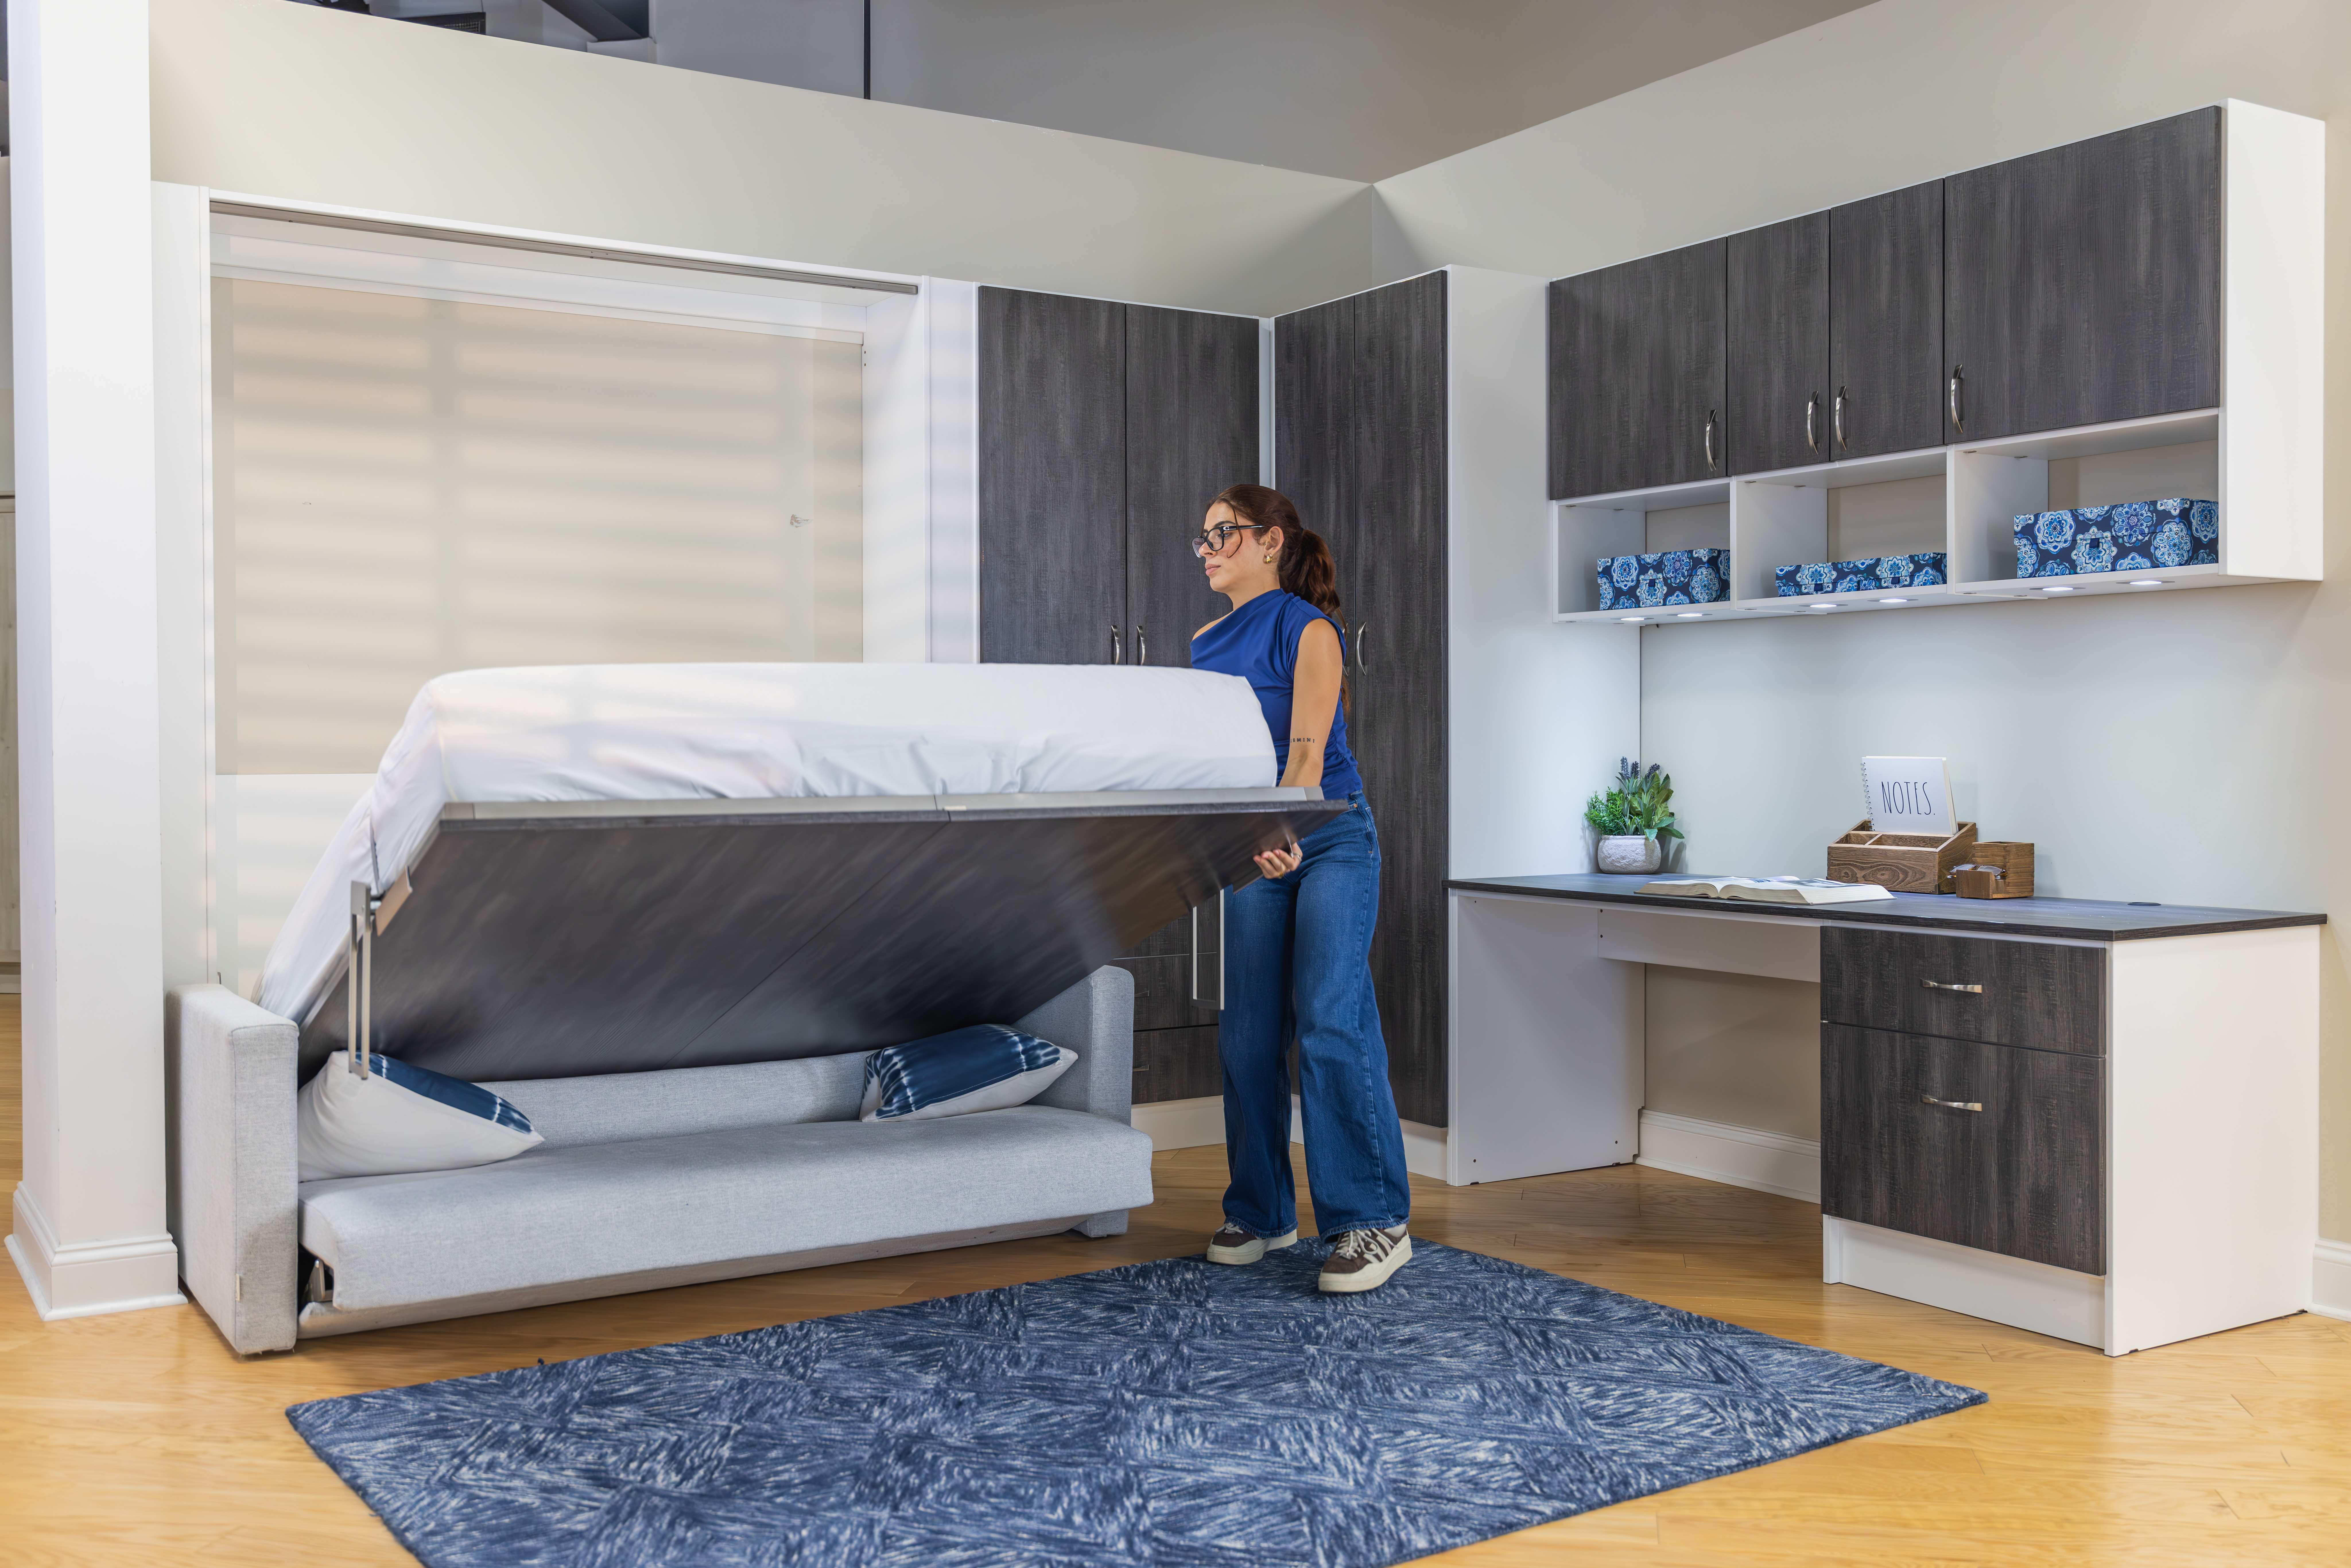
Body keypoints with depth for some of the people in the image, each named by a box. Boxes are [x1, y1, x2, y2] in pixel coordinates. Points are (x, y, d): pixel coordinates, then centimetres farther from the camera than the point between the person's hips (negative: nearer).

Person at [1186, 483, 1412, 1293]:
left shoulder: (1307, 627, -7)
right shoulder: (1205, 646, 13)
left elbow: (1308, 746, -19)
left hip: (1329, 839, -6)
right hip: (1252, 853, 7)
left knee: (1331, 1022, -14)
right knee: (1247, 1034, 5)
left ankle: (1375, 1221, -10)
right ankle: (1260, 1212, 17)